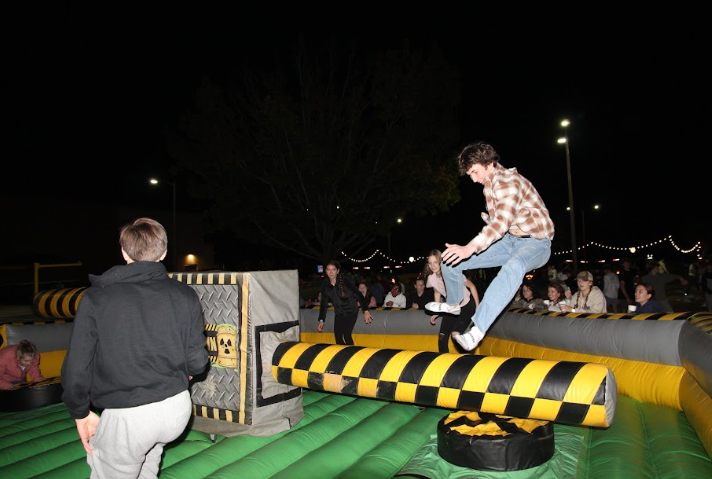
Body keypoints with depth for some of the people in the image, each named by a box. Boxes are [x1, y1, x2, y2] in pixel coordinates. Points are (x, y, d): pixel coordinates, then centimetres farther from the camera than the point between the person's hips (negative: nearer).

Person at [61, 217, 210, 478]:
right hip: (177, 408, 4)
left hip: (126, 417, -3)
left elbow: (76, 369, -6)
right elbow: (197, 361, -2)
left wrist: (81, 413, 10)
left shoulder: (96, 297, -7)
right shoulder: (185, 295, -3)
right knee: (149, 447, 33)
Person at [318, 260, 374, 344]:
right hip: (339, 313, 4)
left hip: (351, 311, -4)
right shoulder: (325, 284, -7)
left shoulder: (344, 280, -20)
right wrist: (321, 320, -4)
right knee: (337, 335, 0)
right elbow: (324, 303, 0)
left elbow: (358, 294, -20)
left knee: (346, 334, -14)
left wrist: (366, 311, -28)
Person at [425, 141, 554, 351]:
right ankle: (453, 304, 26)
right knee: (450, 261, 0)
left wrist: (470, 248, -45)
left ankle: (477, 330, -49)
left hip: (536, 242, -8)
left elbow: (502, 222, -34)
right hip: (509, 239, 8)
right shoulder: (490, 183, 6)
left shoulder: (508, 181, -22)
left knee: (513, 267, -44)